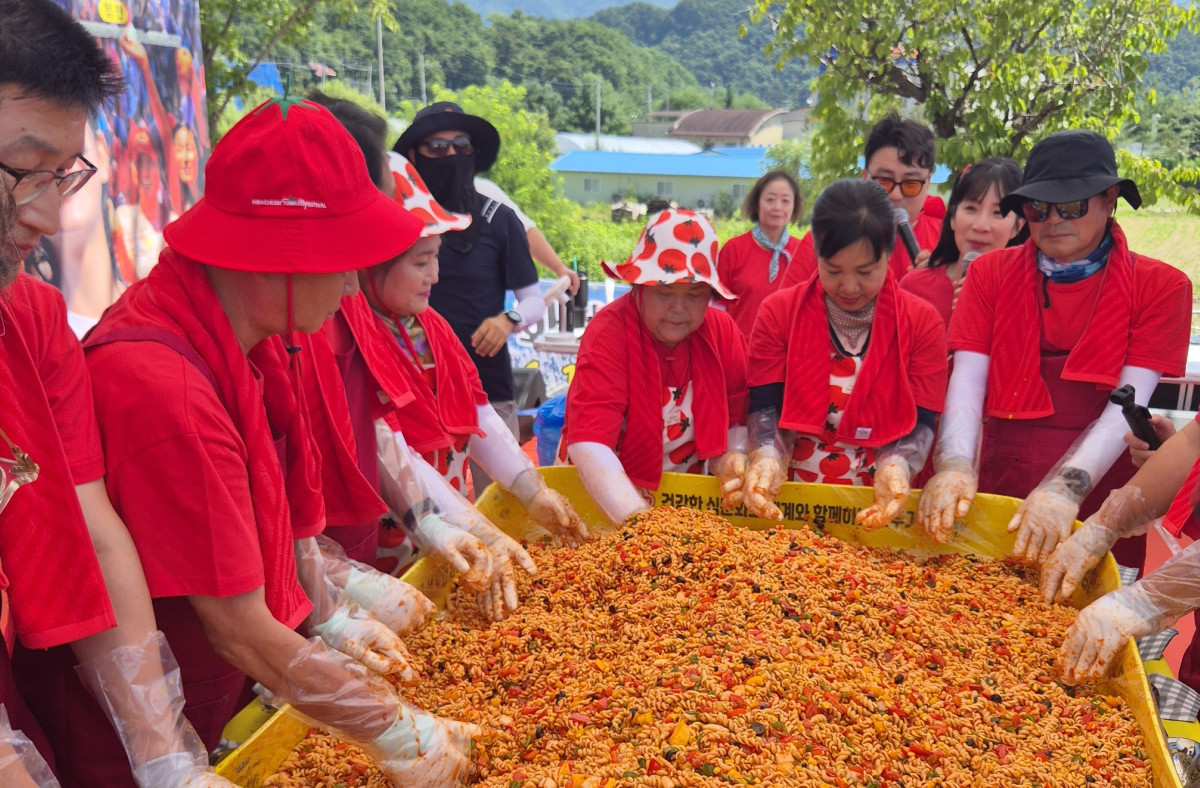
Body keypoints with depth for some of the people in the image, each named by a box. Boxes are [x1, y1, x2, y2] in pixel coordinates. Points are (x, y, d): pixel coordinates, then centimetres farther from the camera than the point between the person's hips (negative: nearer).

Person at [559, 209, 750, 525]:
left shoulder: (722, 330, -3)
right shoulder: (609, 333, -18)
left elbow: (738, 418, 5)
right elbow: (588, 443, -28)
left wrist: (733, 459, -17)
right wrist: (639, 519, -39)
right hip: (604, 494, -4)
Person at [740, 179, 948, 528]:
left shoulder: (922, 323, 5)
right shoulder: (779, 312, 5)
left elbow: (920, 421, 1)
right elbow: (765, 406, 1)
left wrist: (896, 466, -19)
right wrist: (767, 457, -19)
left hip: (878, 509, -1)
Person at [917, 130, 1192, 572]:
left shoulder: (1161, 286, 0)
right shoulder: (991, 273, 5)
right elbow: (966, 382, -6)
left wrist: (1066, 489, -27)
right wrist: (955, 467, -23)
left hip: (1101, 517, -1)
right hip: (998, 503, 1)